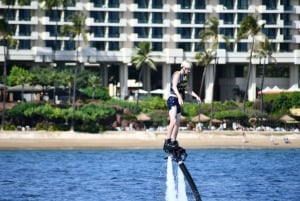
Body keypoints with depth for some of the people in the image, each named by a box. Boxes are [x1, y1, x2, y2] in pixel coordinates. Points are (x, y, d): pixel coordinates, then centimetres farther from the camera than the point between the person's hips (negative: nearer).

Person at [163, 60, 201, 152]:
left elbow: (188, 89, 31)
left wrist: (196, 96, 20)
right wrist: (179, 97, -38)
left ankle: (174, 142, 14)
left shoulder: (184, 77, 18)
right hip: (172, 99, -10)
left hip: (178, 101, 10)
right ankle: (167, 142, -25)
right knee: (173, 121, -22)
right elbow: (174, 86, -25)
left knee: (177, 123, 9)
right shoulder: (177, 74, -9)